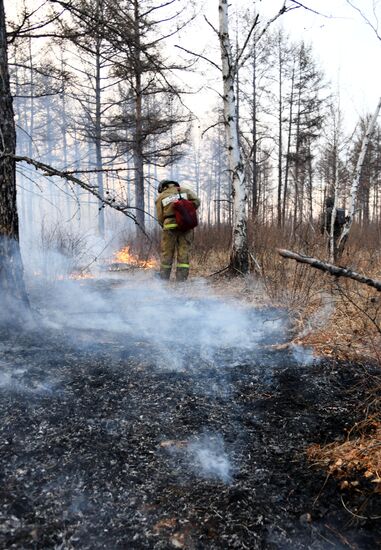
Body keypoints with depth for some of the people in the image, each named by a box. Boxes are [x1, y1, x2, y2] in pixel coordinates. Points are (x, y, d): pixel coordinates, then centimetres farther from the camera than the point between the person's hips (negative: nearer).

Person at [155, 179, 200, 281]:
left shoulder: (160, 197, 14)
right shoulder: (185, 191, 16)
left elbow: (160, 217, 7)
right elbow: (196, 201, 1)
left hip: (170, 225, -1)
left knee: (166, 254, 8)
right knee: (184, 253, 4)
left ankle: (163, 280, 13)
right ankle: (181, 280, 2)